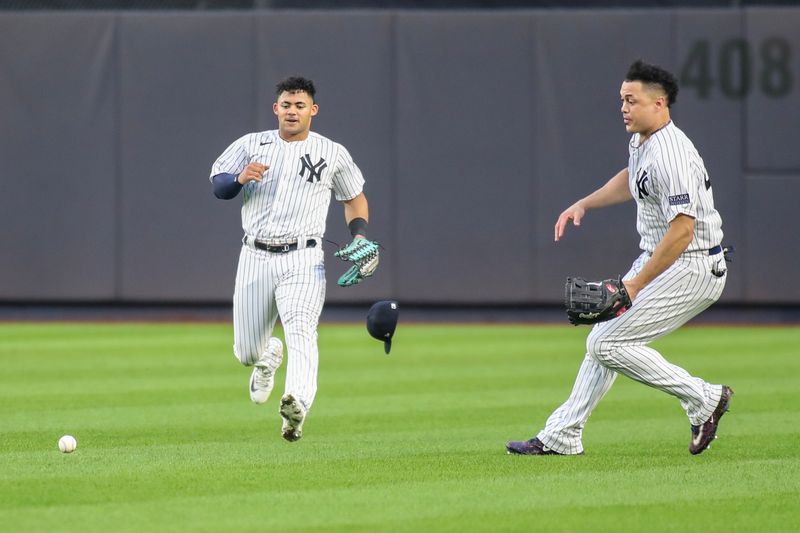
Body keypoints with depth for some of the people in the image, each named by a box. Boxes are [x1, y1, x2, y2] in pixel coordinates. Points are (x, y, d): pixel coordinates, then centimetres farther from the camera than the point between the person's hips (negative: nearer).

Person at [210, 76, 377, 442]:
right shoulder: (251, 145, 9)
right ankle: (268, 357, 46)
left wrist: (360, 236, 2)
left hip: (302, 261, -2)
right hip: (255, 259, 2)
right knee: (246, 352, 7)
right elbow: (217, 185, 4)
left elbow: (354, 198, 20)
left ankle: (296, 408, -47)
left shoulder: (333, 154, 8)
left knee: (300, 331, -27)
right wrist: (240, 179, -18)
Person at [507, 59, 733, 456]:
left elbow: (682, 230, -29)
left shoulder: (671, 156, -25)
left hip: (692, 269, -10)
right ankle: (562, 436, 20)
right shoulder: (641, 141, 7)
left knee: (608, 345, -13)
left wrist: (636, 285, -26)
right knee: (605, 339, 13)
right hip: (656, 259, 10)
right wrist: (583, 204, 19)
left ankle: (703, 398, -5)